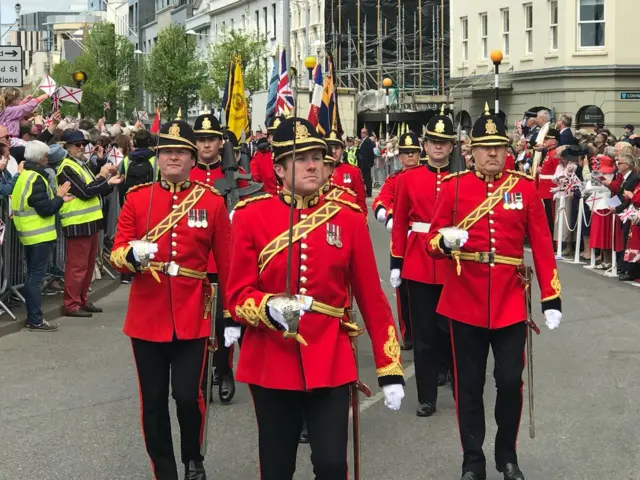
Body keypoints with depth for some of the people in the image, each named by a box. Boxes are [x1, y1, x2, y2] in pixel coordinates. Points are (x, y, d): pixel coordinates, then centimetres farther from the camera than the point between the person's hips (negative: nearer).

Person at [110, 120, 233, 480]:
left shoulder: (213, 201, 0)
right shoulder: (137, 198, 3)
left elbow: (226, 263, 2)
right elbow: (117, 254, 1)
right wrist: (131, 255, -22)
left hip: (193, 316, -1)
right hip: (147, 316, 2)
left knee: (188, 395, -4)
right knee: (153, 401, 7)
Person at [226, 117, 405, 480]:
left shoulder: (348, 219, 1)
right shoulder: (251, 218, -2)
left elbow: (372, 299, 3)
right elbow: (239, 295, -1)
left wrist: (390, 369, 0)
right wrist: (271, 308, -24)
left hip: (330, 362, 0)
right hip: (271, 362, 0)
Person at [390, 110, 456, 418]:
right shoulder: (408, 179, 2)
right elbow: (399, 224, 3)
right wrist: (396, 264, 1)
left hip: (452, 263, 0)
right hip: (418, 264, 0)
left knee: (450, 325, 6)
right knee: (423, 331, 4)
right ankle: (426, 397, 12)